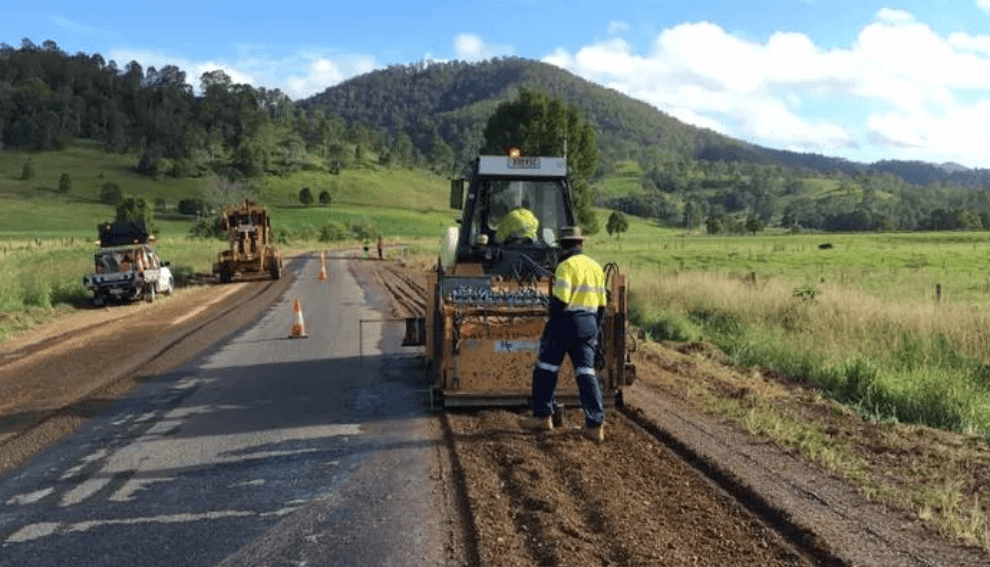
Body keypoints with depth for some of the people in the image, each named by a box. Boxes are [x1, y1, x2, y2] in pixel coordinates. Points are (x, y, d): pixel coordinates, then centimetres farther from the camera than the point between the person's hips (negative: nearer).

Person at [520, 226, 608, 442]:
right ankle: (596, 424, 0)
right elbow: (601, 304, 14)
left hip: (565, 322, -6)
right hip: (589, 324, 6)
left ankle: (543, 416, 15)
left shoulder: (567, 265, -12)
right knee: (586, 372, 5)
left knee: (546, 369, 8)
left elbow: (560, 300, -20)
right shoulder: (596, 267, 11)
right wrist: (595, 330, 21)